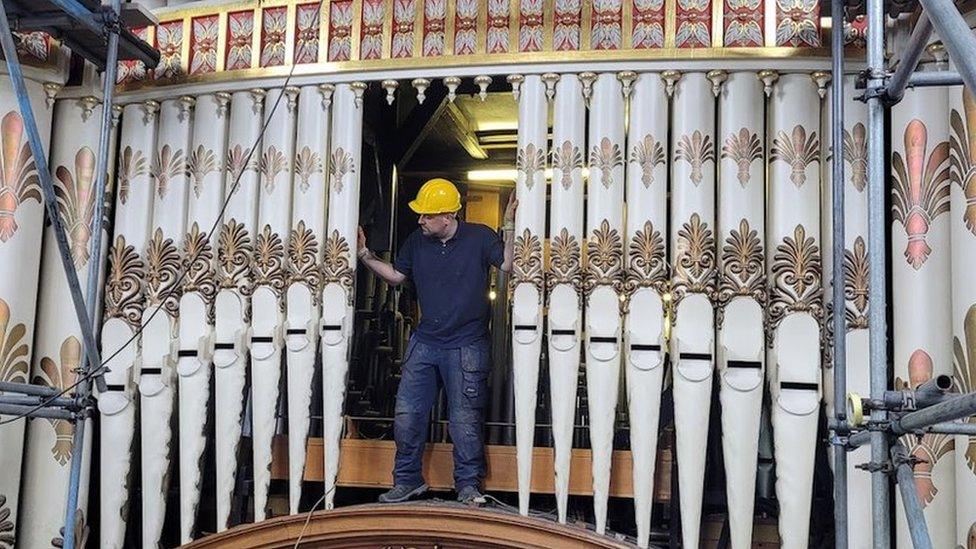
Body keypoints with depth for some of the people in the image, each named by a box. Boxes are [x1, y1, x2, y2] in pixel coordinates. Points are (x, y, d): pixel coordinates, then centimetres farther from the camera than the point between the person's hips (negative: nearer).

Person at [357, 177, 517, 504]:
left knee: (465, 419, 1)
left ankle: (468, 485, 16)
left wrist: (510, 227, -22)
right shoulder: (417, 242, 7)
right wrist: (365, 256, 7)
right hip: (424, 342, 5)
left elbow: (508, 265, -15)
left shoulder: (479, 237, -6)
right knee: (406, 413, 5)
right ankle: (408, 480, 20)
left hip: (466, 345, -4)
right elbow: (395, 275, 17)